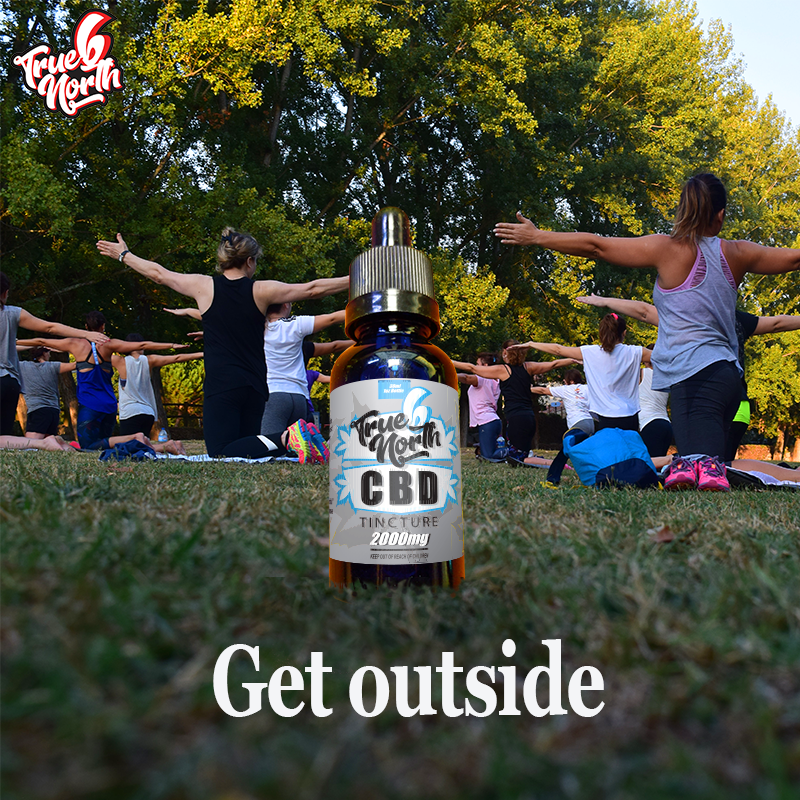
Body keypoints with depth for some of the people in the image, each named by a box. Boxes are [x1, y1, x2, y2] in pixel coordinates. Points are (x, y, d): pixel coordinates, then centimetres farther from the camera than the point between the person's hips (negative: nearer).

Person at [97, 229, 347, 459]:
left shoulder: (204, 286, 1)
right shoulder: (261, 291, 2)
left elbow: (159, 273, 15)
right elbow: (312, 289, 5)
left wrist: (124, 255, 33)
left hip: (221, 385, -3)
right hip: (255, 387, 3)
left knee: (221, 453, -6)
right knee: (244, 446, 17)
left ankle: (285, 438, -28)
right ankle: (287, 437, -11)